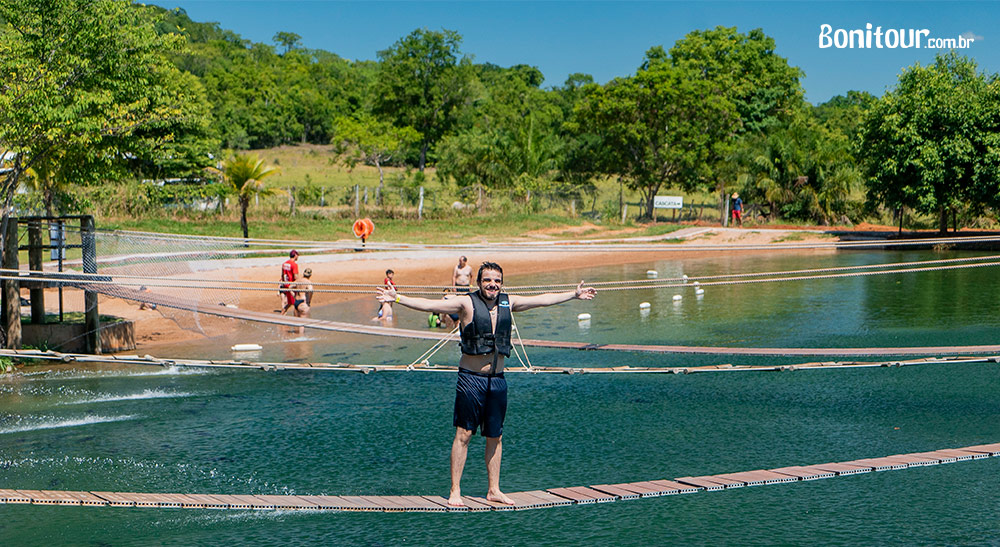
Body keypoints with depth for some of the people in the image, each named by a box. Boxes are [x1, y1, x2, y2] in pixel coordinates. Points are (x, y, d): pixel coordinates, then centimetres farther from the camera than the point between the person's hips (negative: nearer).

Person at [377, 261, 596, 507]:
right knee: (464, 434, -3)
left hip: (497, 379, 5)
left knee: (495, 437, 11)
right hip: (471, 378, -5)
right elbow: (428, 305, -14)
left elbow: (543, 299, 18)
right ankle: (455, 491, 4)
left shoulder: (508, 302, 7)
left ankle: (494, 490, 21)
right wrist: (397, 298, -25)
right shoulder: (467, 303, -8)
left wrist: (574, 294, 24)